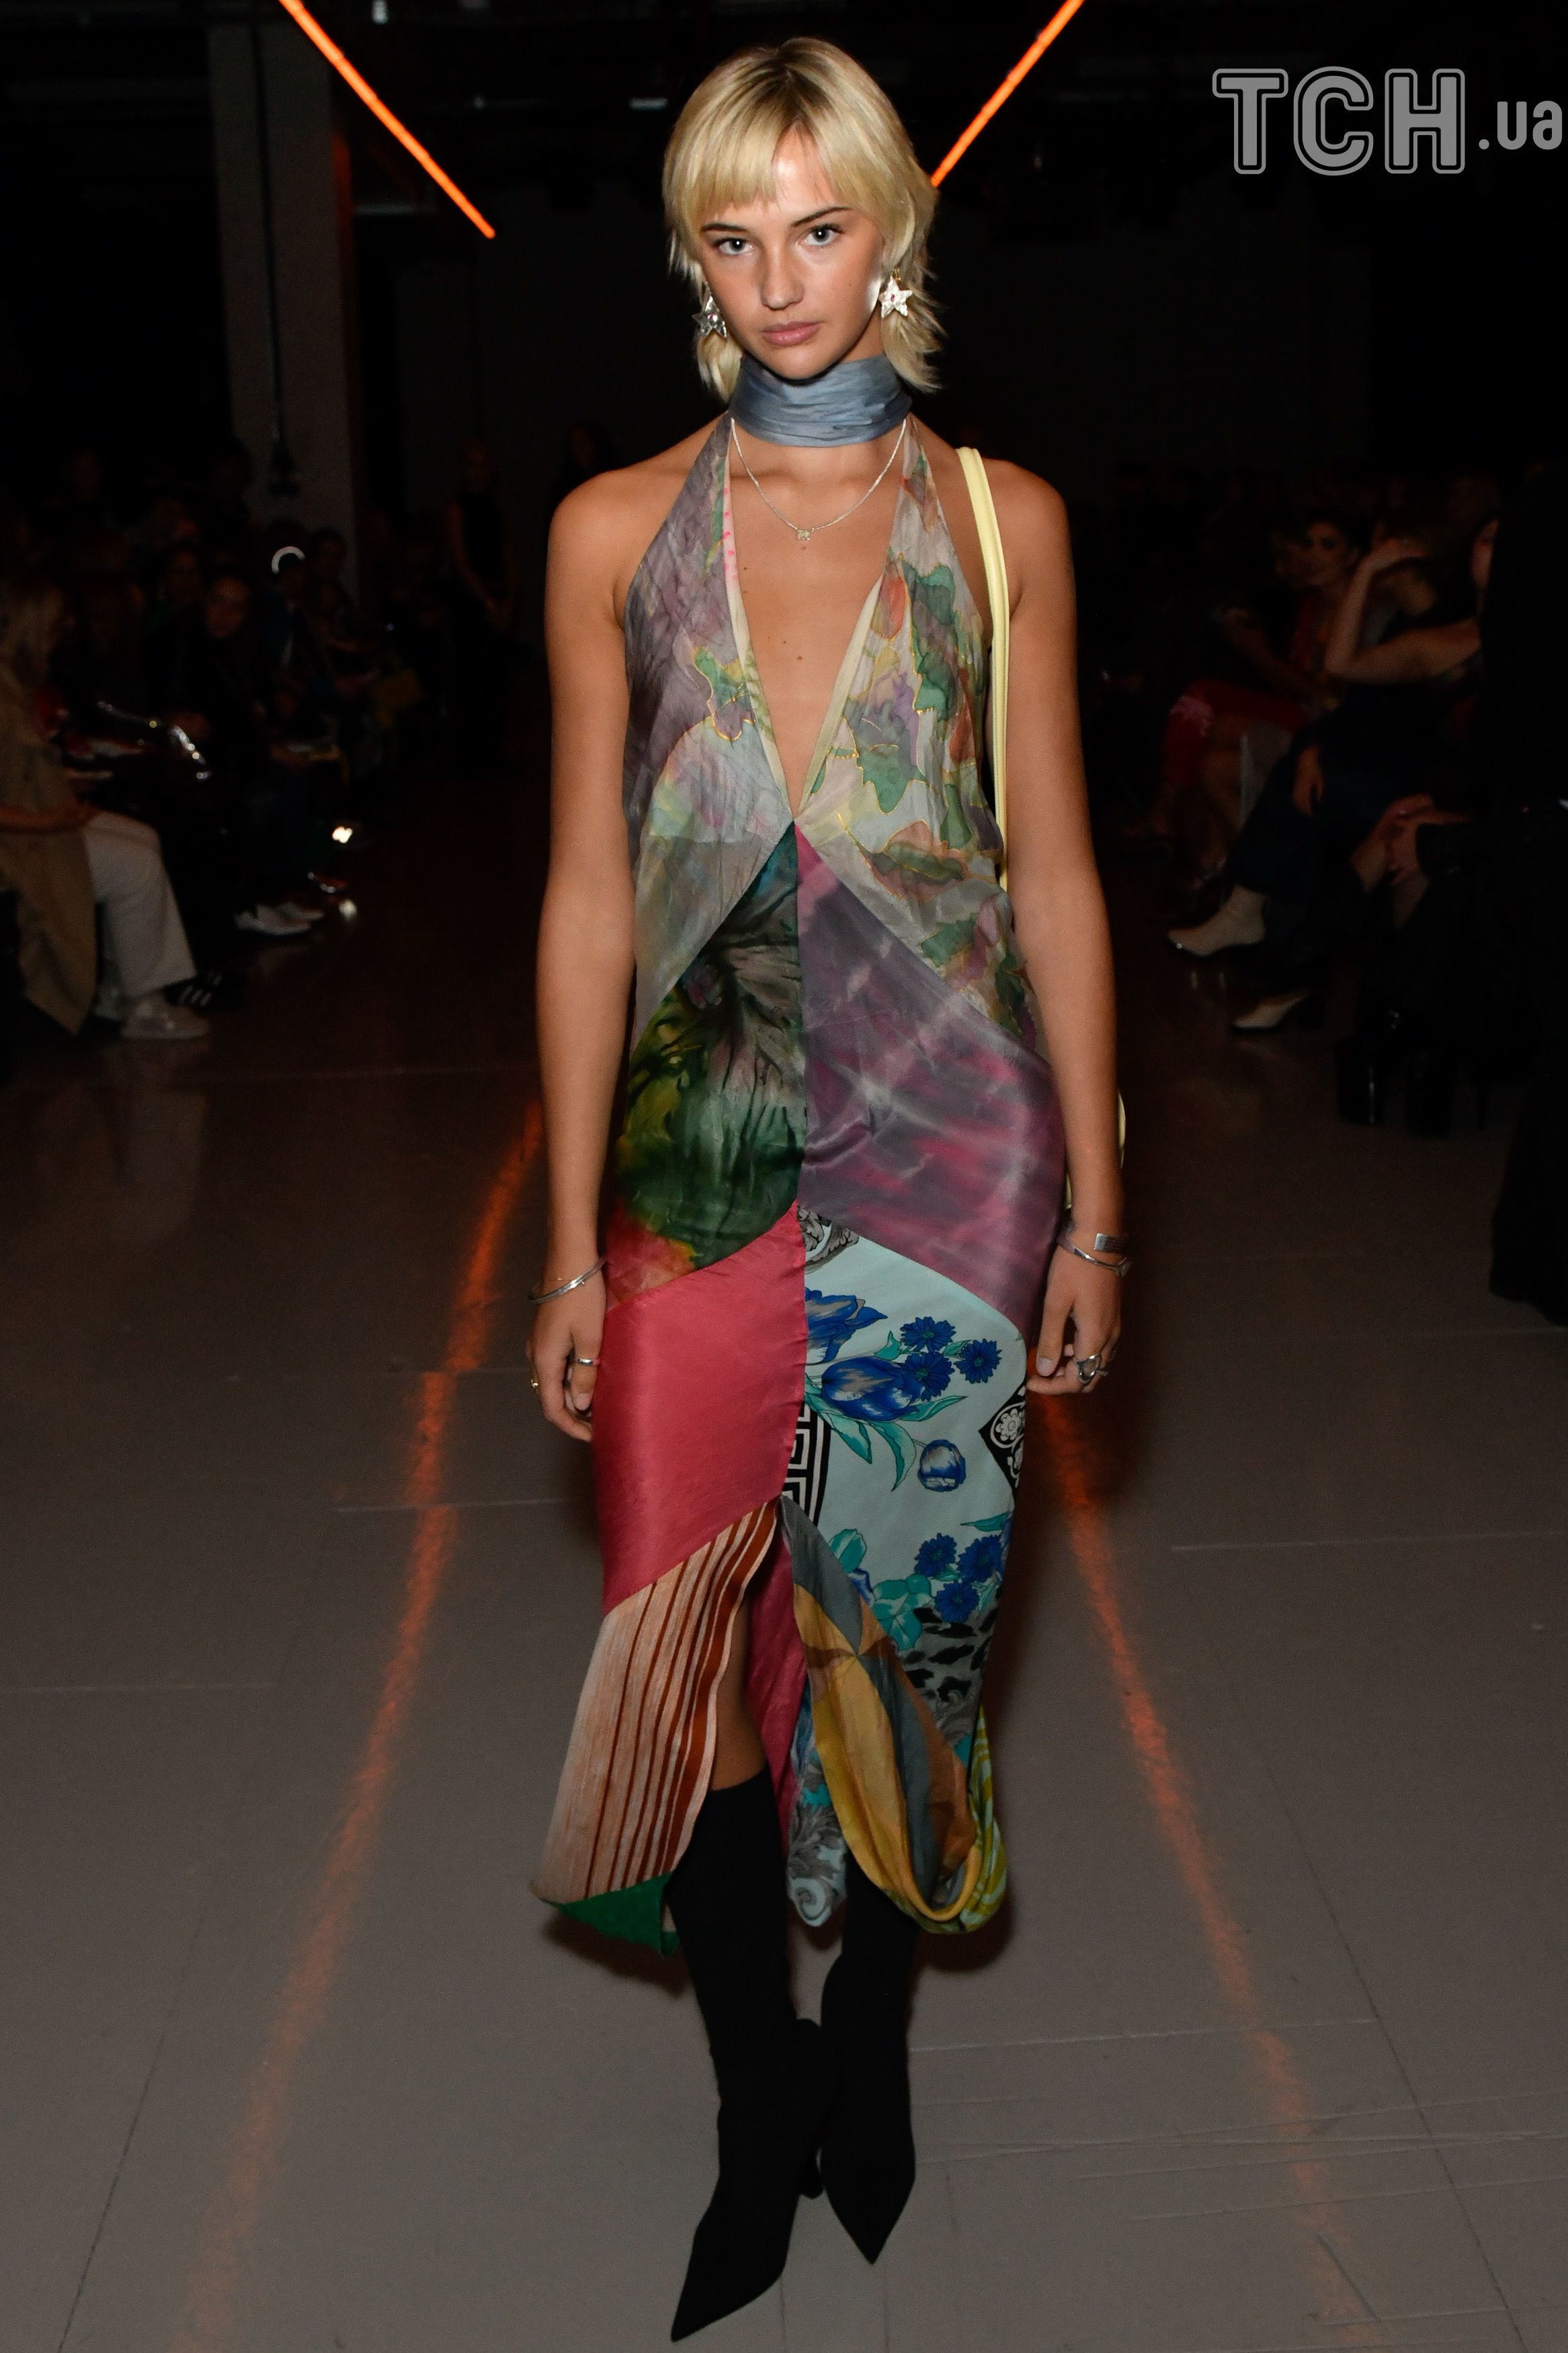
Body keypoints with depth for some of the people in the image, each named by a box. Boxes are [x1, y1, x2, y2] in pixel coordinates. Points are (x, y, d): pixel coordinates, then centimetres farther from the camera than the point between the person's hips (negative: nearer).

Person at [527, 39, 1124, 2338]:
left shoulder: (1001, 521, 3)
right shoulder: (619, 531, 3)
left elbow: (1053, 874, 4)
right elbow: (590, 897, 3)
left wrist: (1093, 1210, 2)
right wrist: (573, 1240, 1)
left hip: (946, 1153, 0)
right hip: (704, 1160, 1)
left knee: (899, 1629, 7)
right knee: (695, 1648, 3)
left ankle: (868, 2064, 34)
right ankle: (756, 2122, 25)